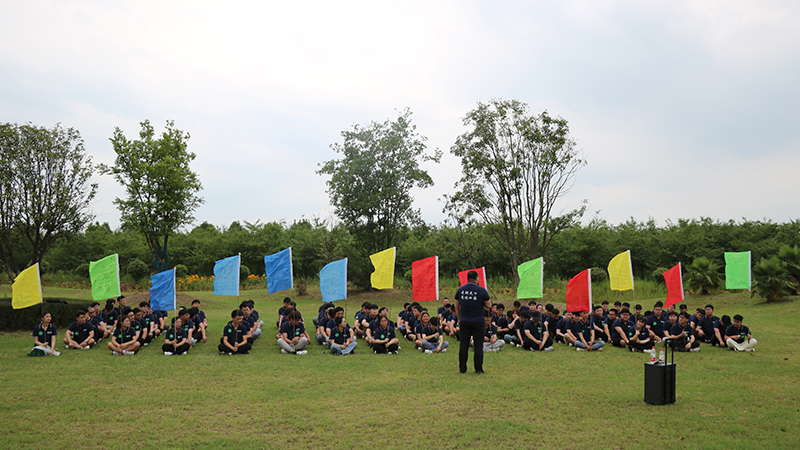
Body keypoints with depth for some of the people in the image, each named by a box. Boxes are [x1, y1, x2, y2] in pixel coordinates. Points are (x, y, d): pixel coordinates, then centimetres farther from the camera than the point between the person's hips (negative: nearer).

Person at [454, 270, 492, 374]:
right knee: (478, 346, 3)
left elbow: (457, 307, 12)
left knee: (464, 345, 7)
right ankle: (479, 369, 4)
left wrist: (459, 319, 21)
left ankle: (462, 369, 11)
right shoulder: (481, 290, -7)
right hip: (478, 322, -3)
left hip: (464, 321, 3)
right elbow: (489, 306, -1)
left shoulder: (460, 290, 4)